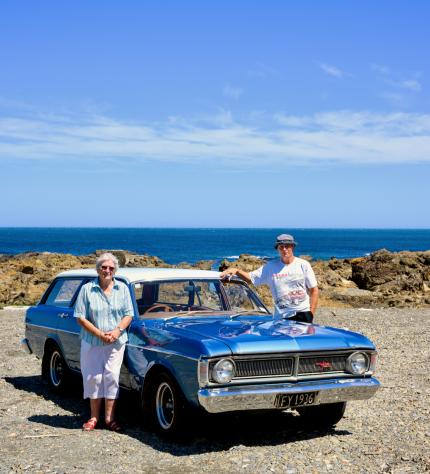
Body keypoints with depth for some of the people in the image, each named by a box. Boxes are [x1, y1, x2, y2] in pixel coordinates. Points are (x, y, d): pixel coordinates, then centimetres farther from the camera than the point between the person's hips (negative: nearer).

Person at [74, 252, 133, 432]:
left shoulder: (122, 288, 3)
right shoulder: (87, 289, -4)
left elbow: (128, 315, 3)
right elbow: (81, 317, -7)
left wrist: (117, 331, -14)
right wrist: (100, 334, -15)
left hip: (116, 343, 1)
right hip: (91, 342, -1)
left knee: (111, 378, 0)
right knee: (93, 378, 4)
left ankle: (110, 418, 6)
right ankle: (94, 417, 15)